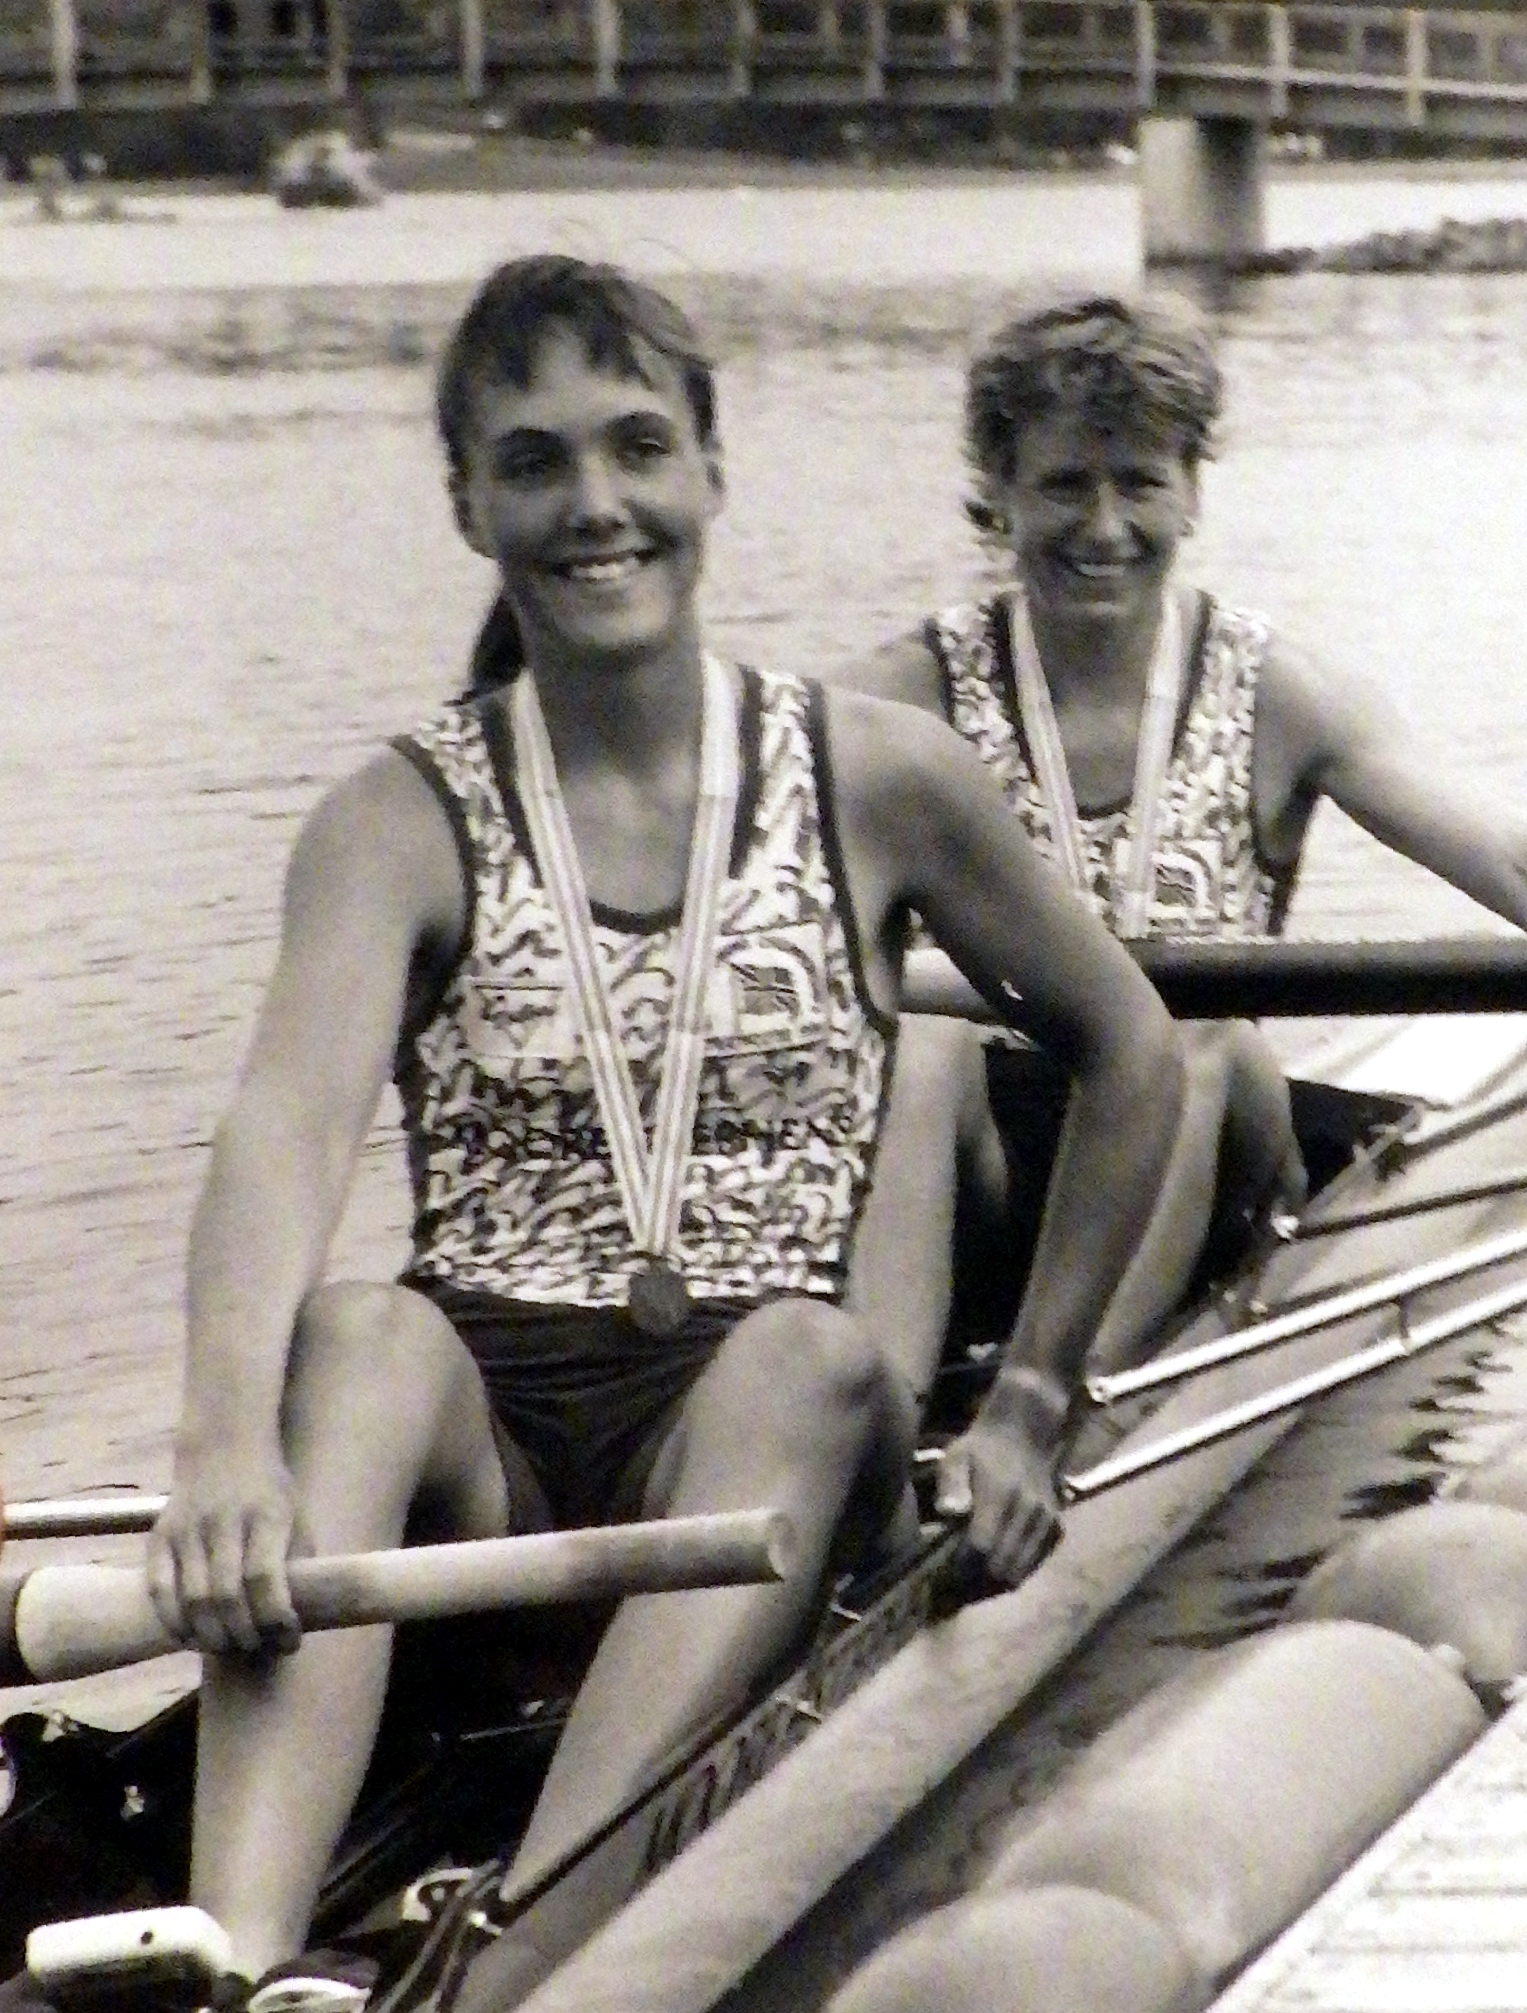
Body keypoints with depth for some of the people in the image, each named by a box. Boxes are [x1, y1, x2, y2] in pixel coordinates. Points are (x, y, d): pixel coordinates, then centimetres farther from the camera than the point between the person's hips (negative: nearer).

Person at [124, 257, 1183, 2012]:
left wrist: (1026, 1398, 10)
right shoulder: (403, 822, 1)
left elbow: (1133, 1060, 16)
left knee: (809, 1358, -34)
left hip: (762, 1446, 0)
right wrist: (228, 1438, -37)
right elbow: (290, 1122, -18)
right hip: (485, 1442, 0)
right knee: (359, 1338, -33)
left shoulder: (876, 780, 5)